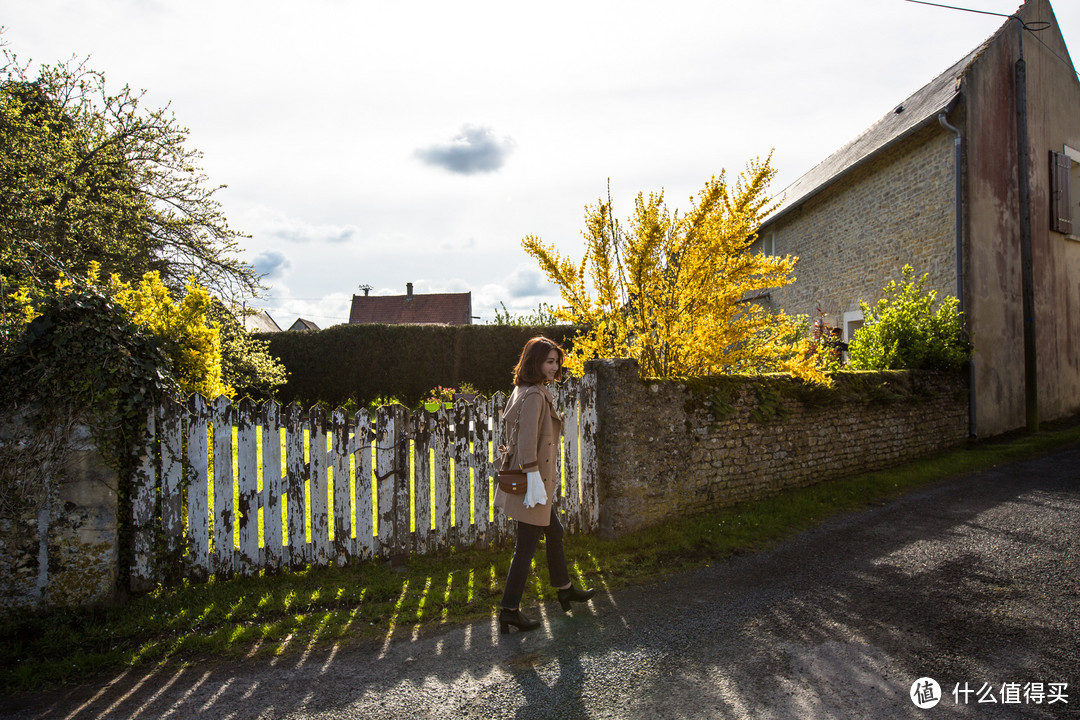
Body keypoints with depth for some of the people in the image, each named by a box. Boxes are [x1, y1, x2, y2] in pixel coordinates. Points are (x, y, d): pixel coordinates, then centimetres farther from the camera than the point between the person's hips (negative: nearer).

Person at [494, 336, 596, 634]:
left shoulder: (522, 390, 10)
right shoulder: (534, 395, -20)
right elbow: (527, 439, -27)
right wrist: (533, 478, -27)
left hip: (527, 478, 11)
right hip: (534, 479, -11)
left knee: (554, 532, 24)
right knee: (526, 546, 0)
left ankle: (565, 590, 40)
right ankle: (509, 610, 11)